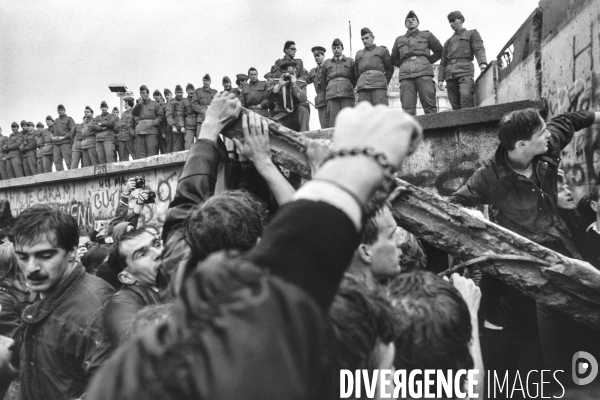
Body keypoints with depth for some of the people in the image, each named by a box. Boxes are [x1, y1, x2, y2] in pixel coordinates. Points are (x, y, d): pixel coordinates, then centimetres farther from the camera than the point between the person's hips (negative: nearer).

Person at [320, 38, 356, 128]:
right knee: (333, 120, -7)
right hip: (331, 95, 1)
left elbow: (355, 77, 13)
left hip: (347, 94, -1)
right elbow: (322, 79, 24)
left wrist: (350, 87, 6)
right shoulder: (327, 63, 19)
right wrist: (328, 88, 14)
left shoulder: (350, 61, 15)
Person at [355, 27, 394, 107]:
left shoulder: (382, 50, 19)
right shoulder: (359, 54, 27)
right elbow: (356, 73, 27)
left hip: (379, 87, -3)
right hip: (363, 88, 3)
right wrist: (361, 84, 14)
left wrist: (385, 82, 8)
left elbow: (390, 69, 17)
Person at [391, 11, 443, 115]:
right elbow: (394, 59, 33)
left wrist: (428, 61, 10)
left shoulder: (427, 35, 21)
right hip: (405, 75, 2)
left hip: (424, 72, -2)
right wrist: (404, 64, 17)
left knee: (429, 106, -14)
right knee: (407, 109, -12)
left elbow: (439, 51, 21)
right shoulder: (399, 40, 27)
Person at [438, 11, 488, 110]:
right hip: (450, 75, 5)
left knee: (466, 95, -29)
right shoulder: (448, 42, 30)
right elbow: (443, 62, 25)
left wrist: (482, 63, -20)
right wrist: (440, 79, 11)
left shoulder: (472, 34, 18)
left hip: (465, 71, -5)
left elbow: (479, 49, 1)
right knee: (455, 105, -7)